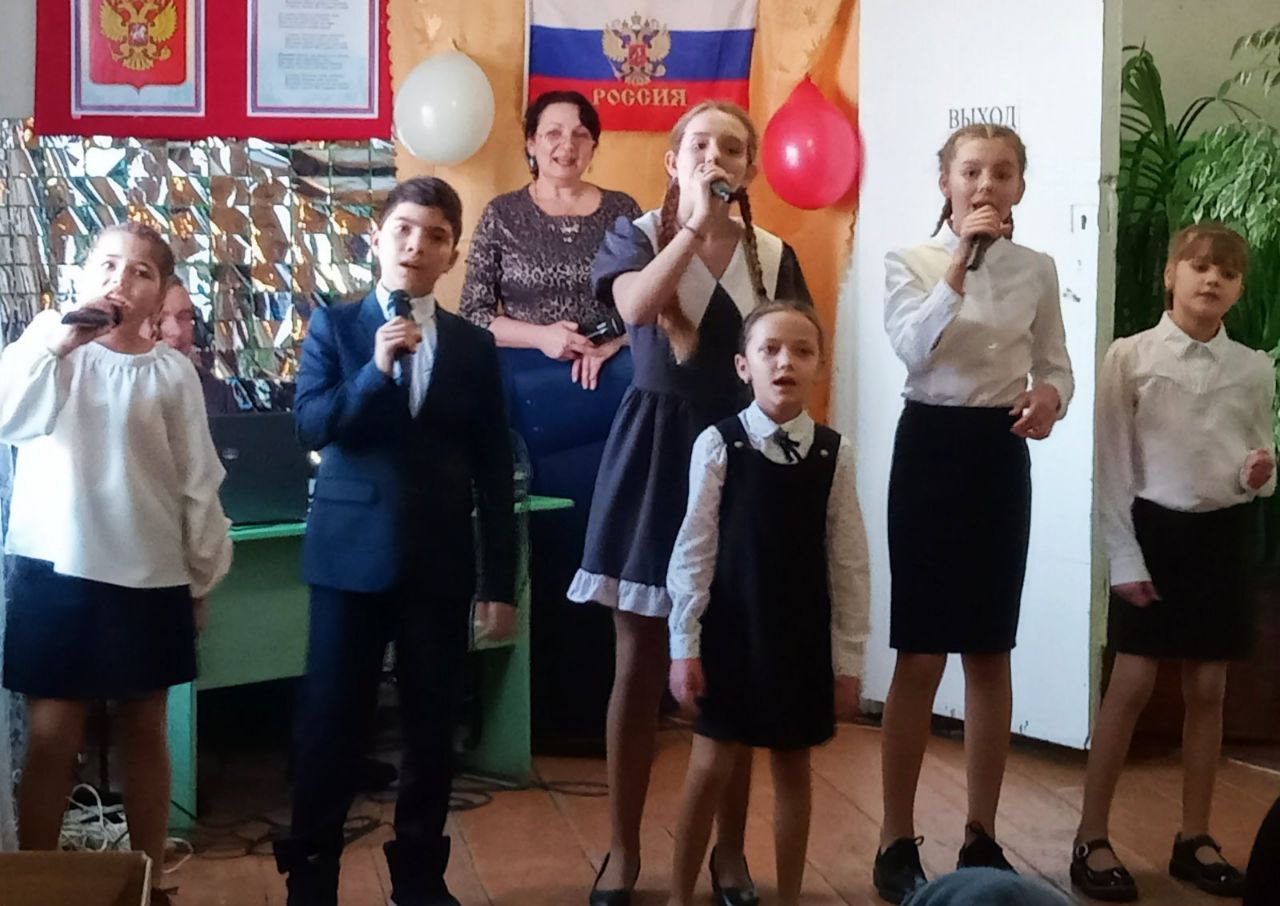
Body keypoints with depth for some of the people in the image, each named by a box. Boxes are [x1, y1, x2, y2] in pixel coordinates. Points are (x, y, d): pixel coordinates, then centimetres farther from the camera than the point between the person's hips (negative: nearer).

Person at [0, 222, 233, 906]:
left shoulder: (172, 373, 1)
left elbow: (198, 483, 5)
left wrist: (203, 574, 6)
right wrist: (59, 338, -25)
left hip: (149, 576, 1)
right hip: (56, 571, -1)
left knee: (146, 731, 10)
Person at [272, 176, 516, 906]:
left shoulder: (474, 346, 6)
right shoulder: (333, 326, 4)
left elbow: (494, 473, 5)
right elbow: (311, 426, -9)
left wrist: (501, 581, 2)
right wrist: (376, 369, -22)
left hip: (439, 559, 2)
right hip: (350, 552, -1)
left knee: (432, 723, 9)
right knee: (331, 719, 3)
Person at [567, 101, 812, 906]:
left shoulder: (774, 256, 7)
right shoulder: (638, 235, 2)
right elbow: (636, 306, -20)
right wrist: (696, 223, -16)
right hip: (655, 452, -1)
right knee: (640, 664, 3)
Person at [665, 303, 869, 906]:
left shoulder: (834, 454, -2)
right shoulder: (718, 445, -7)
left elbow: (848, 562, 1)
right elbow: (693, 550, -5)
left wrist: (848, 658, 0)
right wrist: (685, 645, -7)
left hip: (804, 636, 2)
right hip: (731, 630, -2)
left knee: (793, 768, 11)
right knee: (710, 766, 6)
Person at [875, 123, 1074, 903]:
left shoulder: (1037, 269, 7)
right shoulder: (910, 261, -1)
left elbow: (1057, 365, 9)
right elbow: (913, 347, -18)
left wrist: (1050, 396, -14)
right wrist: (960, 263, -23)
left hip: (1002, 454, 3)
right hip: (932, 445, -3)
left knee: (991, 653, 9)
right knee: (921, 655, -2)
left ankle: (982, 835, 21)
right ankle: (898, 841, 9)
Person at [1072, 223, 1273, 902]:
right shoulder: (1131, 357, -5)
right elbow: (1111, 464, -6)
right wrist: (1124, 556, -10)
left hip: (1223, 533, 4)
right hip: (1153, 528, -3)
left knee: (1207, 690, 8)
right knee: (1131, 686, -4)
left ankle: (1195, 838, 21)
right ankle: (1091, 839, 6)